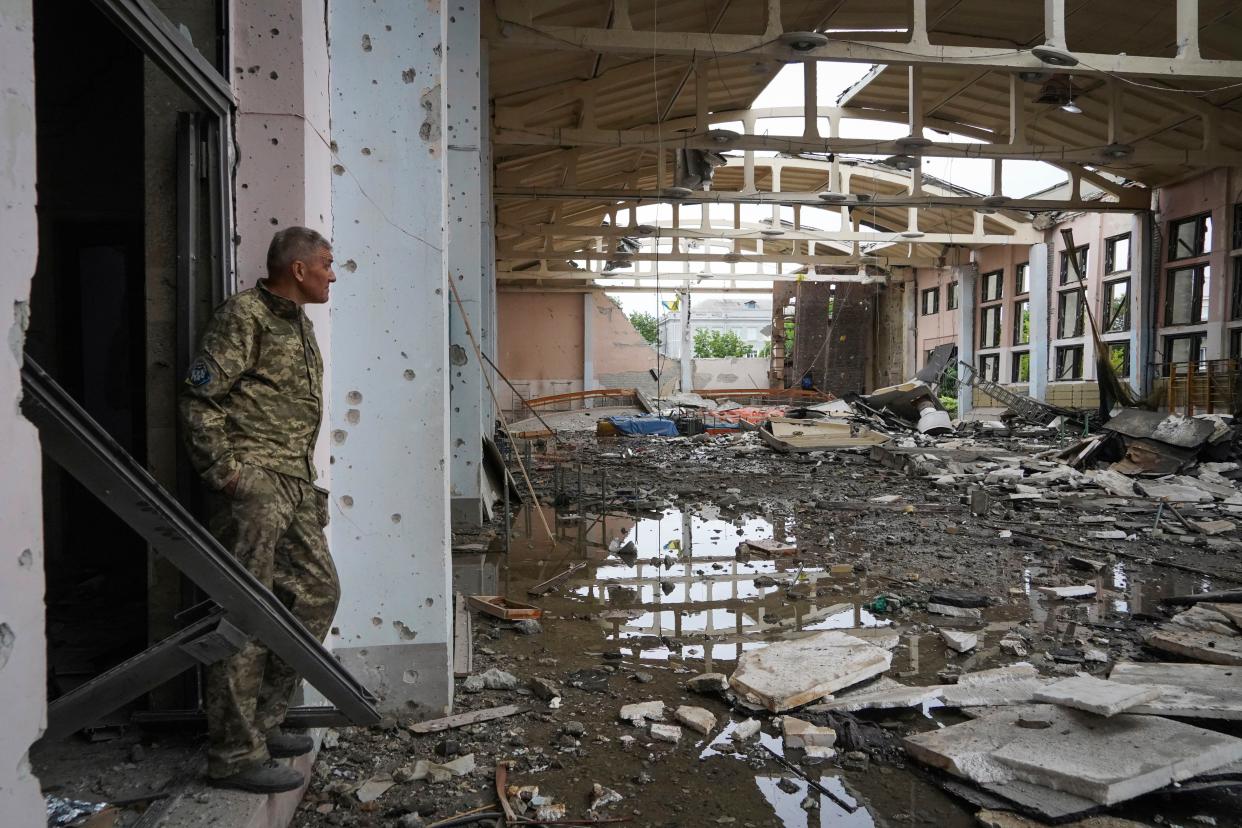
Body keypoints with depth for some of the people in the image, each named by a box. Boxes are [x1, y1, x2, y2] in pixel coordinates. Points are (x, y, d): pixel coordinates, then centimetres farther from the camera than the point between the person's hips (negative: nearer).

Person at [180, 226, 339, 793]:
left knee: (318, 592, 12)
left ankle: (263, 721, 23)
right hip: (254, 481, -10)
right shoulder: (245, 315, -8)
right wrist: (224, 471, -17)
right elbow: (199, 398, -12)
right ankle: (235, 754, 5)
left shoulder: (299, 322, 19)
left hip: (294, 483, 10)